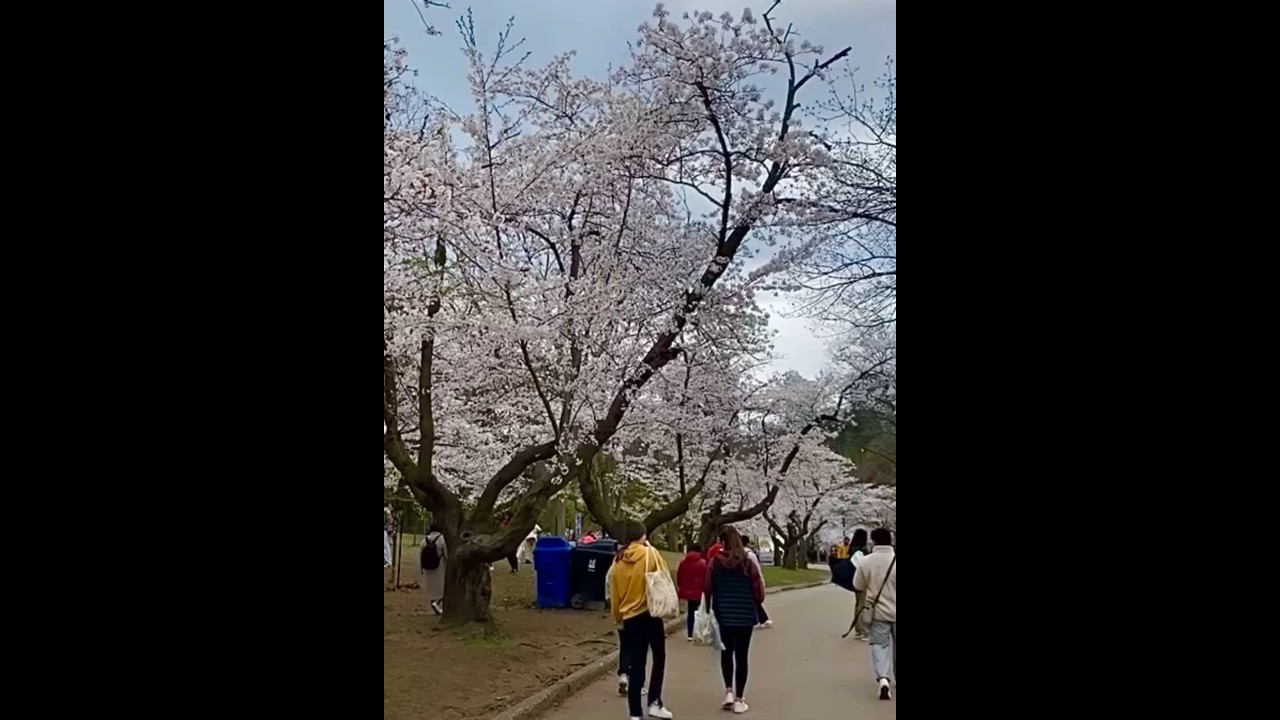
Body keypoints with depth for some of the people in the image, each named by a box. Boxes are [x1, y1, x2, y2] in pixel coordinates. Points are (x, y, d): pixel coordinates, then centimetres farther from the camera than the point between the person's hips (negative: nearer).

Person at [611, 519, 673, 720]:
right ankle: (654, 702, 9)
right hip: (650, 614, -3)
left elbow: (614, 594, 8)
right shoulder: (650, 553, -7)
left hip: (630, 618, 3)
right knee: (659, 658, 15)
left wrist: (618, 619, 18)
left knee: (636, 665, 8)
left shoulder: (618, 561, 3)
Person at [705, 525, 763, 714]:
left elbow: (707, 590, -6)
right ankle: (739, 699, 10)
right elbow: (759, 592, -6)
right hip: (745, 616, -1)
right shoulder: (747, 562, -7)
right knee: (741, 656, 8)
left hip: (723, 616, 1)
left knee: (726, 653, 20)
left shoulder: (714, 563, -7)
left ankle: (729, 691, 11)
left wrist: (710, 609, 10)